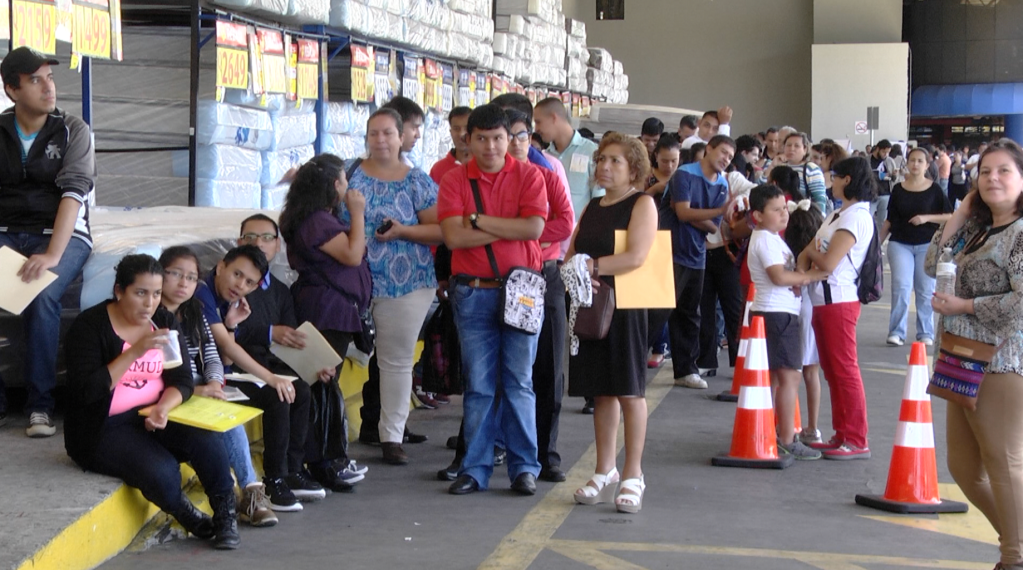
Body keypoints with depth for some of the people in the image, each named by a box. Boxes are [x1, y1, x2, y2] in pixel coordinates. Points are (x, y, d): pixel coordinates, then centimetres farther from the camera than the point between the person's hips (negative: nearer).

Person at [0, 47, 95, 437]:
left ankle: (40, 405, -19)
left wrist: (52, 254, -26)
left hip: (61, 233, -2)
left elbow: (74, 192, -12)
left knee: (42, 296, -33)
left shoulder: (72, 131, 0)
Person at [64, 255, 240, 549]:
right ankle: (191, 518, 1)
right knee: (162, 473, -29)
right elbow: (86, 391, -20)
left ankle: (225, 515, -9)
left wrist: (163, 408, -22)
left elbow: (182, 381, 1)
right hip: (103, 429, -5)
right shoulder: (90, 325, -9)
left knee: (206, 439, -26)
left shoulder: (164, 322, 6)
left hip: (154, 416, 5)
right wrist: (134, 352, -27)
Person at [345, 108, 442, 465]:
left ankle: (391, 436, 11)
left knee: (397, 359, 3)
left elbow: (439, 230, 0)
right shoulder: (349, 175, 8)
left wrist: (403, 231, -14)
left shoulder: (418, 182, 5)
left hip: (406, 284, -1)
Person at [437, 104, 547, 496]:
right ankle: (475, 468, 11)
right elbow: (453, 236, -9)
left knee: (519, 382, 2)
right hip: (472, 291, 1)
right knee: (478, 384, 4)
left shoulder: (528, 176, 3)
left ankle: (523, 467, 10)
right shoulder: (454, 180, 4)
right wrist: (510, 229, -8)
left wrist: (478, 220, -9)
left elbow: (534, 228, -11)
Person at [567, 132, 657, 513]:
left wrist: (591, 266, -17)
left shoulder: (642, 204, -3)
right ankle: (605, 473, 17)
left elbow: (636, 256, -17)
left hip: (626, 307, -6)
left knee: (629, 390, -3)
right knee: (602, 392, 9)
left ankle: (633, 477, 4)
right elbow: (570, 256, 14)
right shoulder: (592, 207, 17)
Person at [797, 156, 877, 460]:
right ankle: (841, 435, 19)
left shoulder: (856, 217, -13)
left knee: (845, 370, -6)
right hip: (822, 300, 9)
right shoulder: (836, 215, 16)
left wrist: (812, 252, -1)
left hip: (839, 301, -9)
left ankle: (857, 442, -2)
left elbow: (828, 263, -20)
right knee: (832, 371, 12)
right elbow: (806, 255, 15)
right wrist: (802, 269, -5)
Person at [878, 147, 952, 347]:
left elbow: (949, 217, -2)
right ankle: (896, 332, -3)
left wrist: (926, 218, -15)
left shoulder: (934, 189, 0)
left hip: (927, 245, -1)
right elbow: (890, 219, 10)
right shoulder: (898, 189, 5)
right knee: (901, 287, -9)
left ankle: (926, 333, 12)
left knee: (926, 290, 3)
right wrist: (878, 241, 6)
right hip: (900, 243, 1)